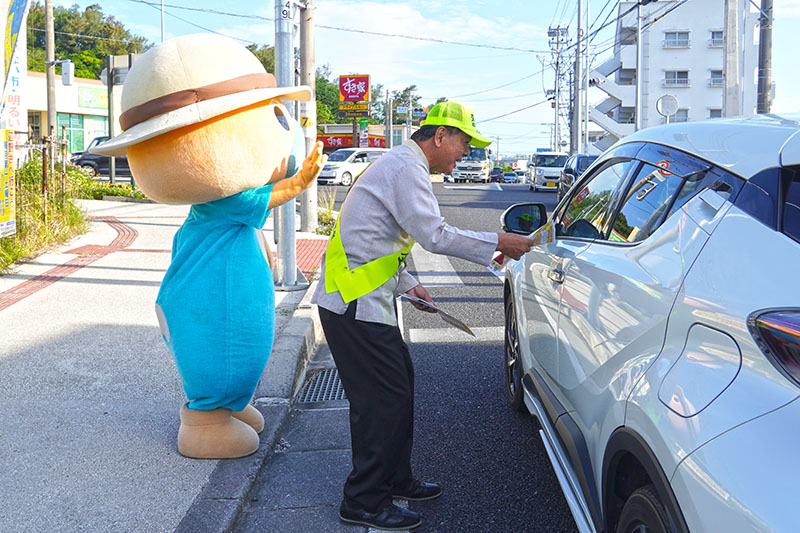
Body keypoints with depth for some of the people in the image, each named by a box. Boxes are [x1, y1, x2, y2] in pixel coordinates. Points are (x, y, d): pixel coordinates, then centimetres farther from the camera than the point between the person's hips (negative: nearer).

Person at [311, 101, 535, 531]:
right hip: (354, 302, -11)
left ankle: (396, 479, 29)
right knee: (383, 398, -7)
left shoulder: (399, 166, 21)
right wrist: (497, 243, -16)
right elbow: (434, 235, -22)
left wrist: (406, 285, 17)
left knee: (399, 383, 16)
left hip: (365, 298, 11)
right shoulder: (407, 169, -14)